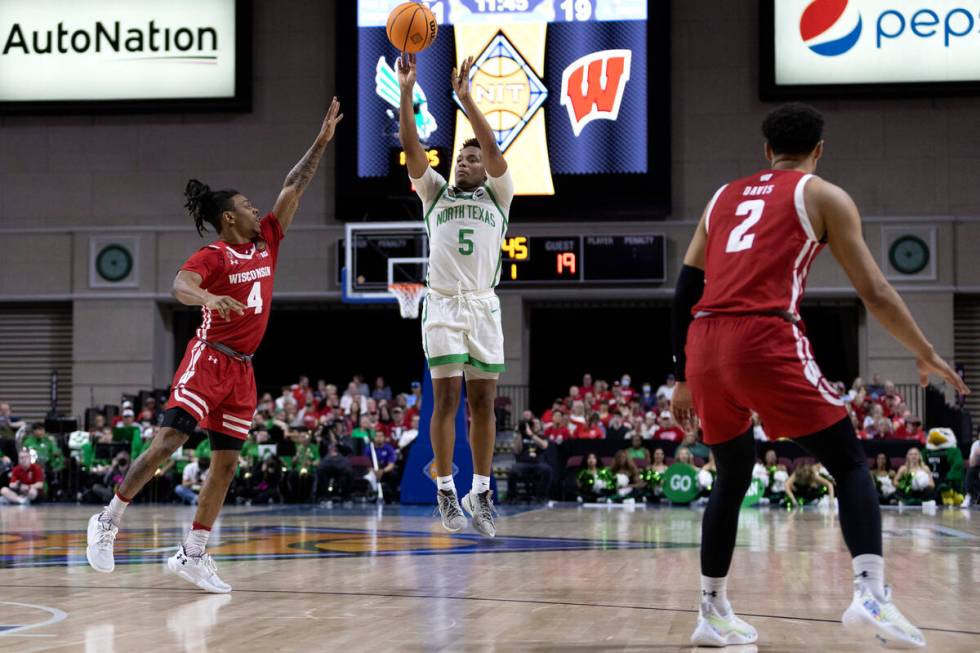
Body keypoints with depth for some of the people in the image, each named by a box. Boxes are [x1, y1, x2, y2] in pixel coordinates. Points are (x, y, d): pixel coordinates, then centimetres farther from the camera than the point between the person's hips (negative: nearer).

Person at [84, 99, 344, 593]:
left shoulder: (266, 241, 11)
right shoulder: (212, 256, -8)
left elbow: (294, 187, 14)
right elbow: (180, 286, -27)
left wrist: (322, 141, 12)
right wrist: (207, 297, -48)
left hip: (242, 369, 7)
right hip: (208, 360, -7)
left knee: (226, 463, 4)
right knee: (168, 442, -15)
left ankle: (191, 555, 8)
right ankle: (107, 521, -2)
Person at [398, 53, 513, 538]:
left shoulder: (497, 196, 11)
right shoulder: (436, 192, 14)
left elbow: (493, 149, -6)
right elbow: (411, 146, 2)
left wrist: (466, 99, -15)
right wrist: (406, 91, -9)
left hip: (484, 305, 0)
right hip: (442, 305, 0)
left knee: (483, 402, 2)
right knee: (446, 398, -5)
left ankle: (480, 493, 8)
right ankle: (446, 491, 0)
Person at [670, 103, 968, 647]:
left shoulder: (723, 198, 25)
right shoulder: (824, 196, 12)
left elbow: (685, 293, 21)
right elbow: (875, 292, 7)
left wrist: (684, 379, 27)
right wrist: (927, 355, 18)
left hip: (704, 347, 5)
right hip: (765, 342, -5)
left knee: (734, 477, 23)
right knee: (850, 463, 5)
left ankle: (713, 614, 22)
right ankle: (872, 593, -15)